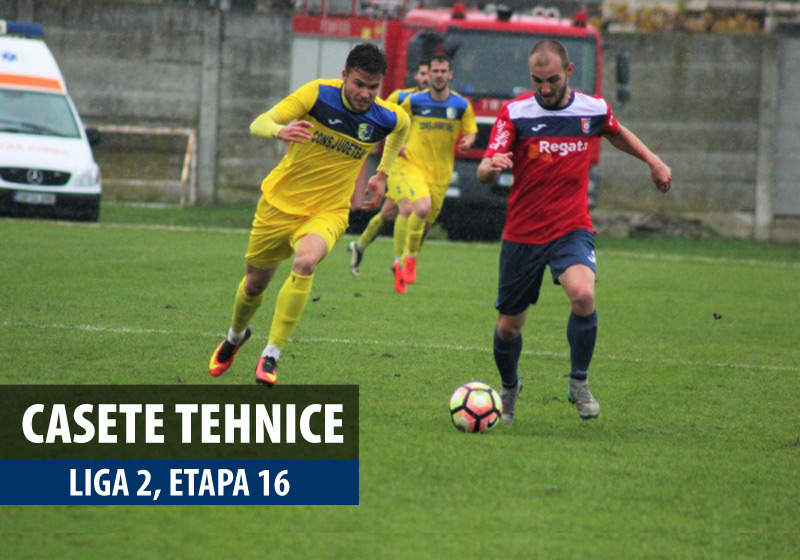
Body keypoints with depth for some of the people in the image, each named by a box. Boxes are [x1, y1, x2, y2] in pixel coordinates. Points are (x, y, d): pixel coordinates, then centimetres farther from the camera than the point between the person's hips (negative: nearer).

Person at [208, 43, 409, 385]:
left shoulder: (388, 118, -10)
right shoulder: (318, 94, -17)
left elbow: (402, 127, 18)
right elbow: (259, 125, -21)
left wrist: (382, 174, 13)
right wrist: (281, 131, -44)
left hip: (328, 211, -1)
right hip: (280, 202, 1)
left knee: (305, 262, -32)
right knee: (255, 282, 14)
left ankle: (271, 356, -25)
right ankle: (235, 337, 50)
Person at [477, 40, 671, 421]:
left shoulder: (593, 109, -1)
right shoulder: (515, 113, -9)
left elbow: (615, 132, 25)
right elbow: (484, 174, -16)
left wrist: (653, 161, 17)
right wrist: (491, 167, -39)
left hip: (572, 228, 0)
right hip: (522, 233, 0)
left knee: (583, 294, -29)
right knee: (508, 326, 6)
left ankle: (579, 383, -8)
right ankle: (509, 389, 38)